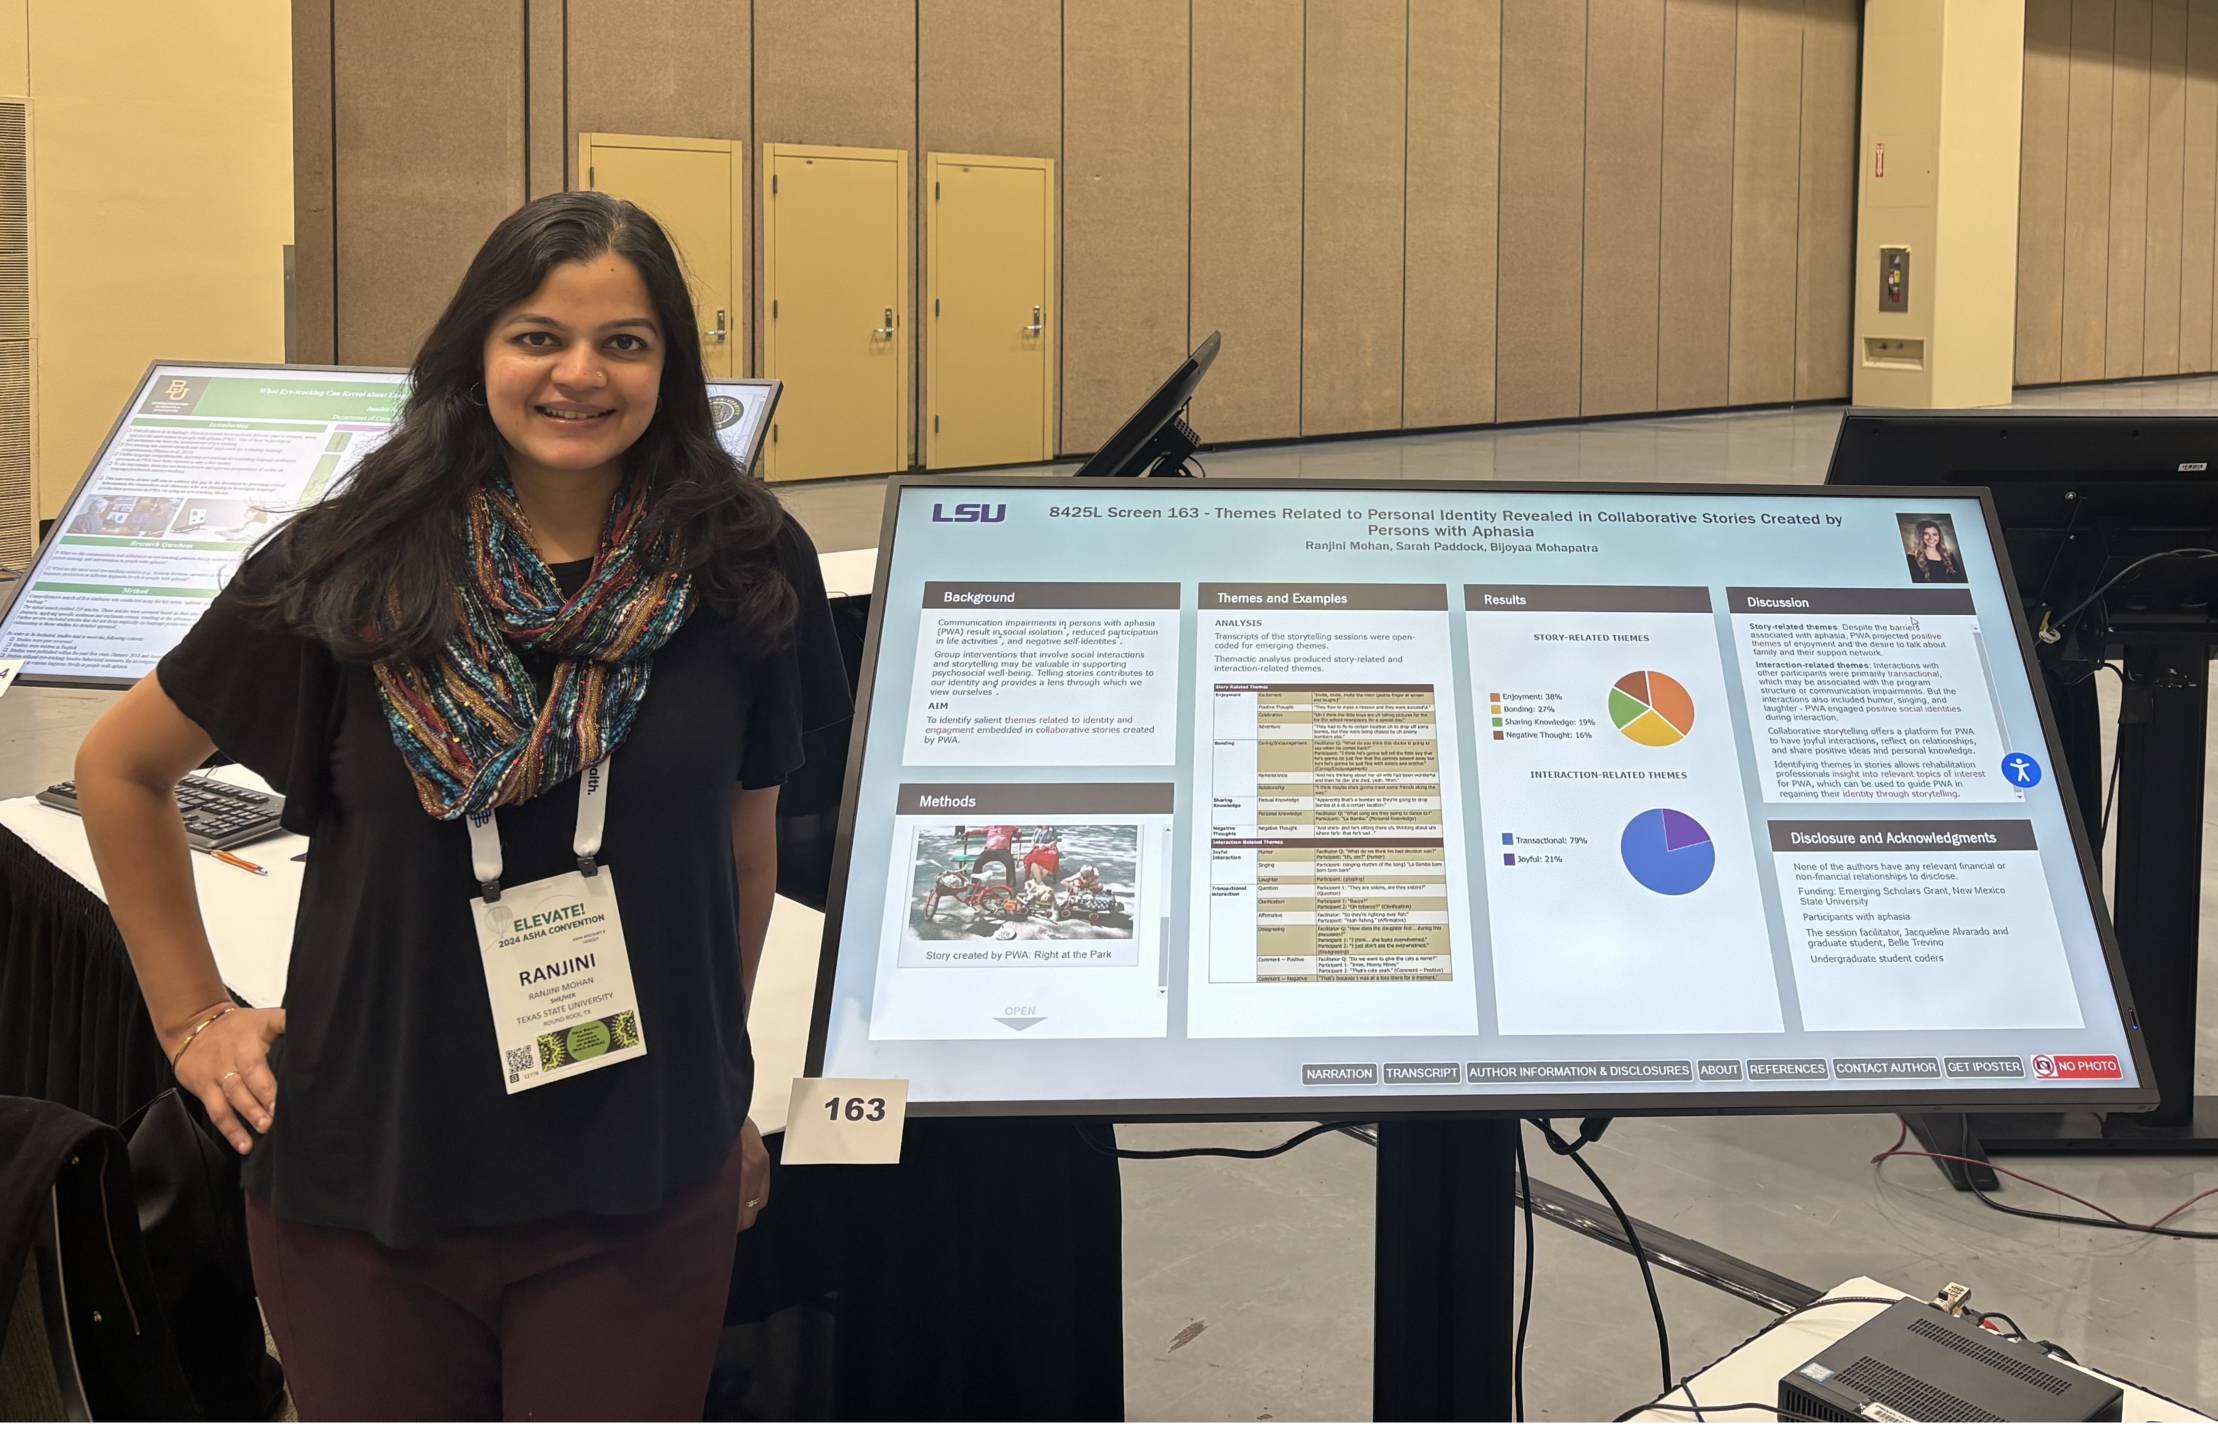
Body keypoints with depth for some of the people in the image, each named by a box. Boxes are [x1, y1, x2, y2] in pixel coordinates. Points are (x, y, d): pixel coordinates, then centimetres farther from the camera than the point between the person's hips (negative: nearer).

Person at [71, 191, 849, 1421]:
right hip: (366, 1174, 0)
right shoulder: (346, 570, -6)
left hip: (642, 1185, 0)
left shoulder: (742, 568, -4)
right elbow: (119, 768, 7)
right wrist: (192, 1019, 5)